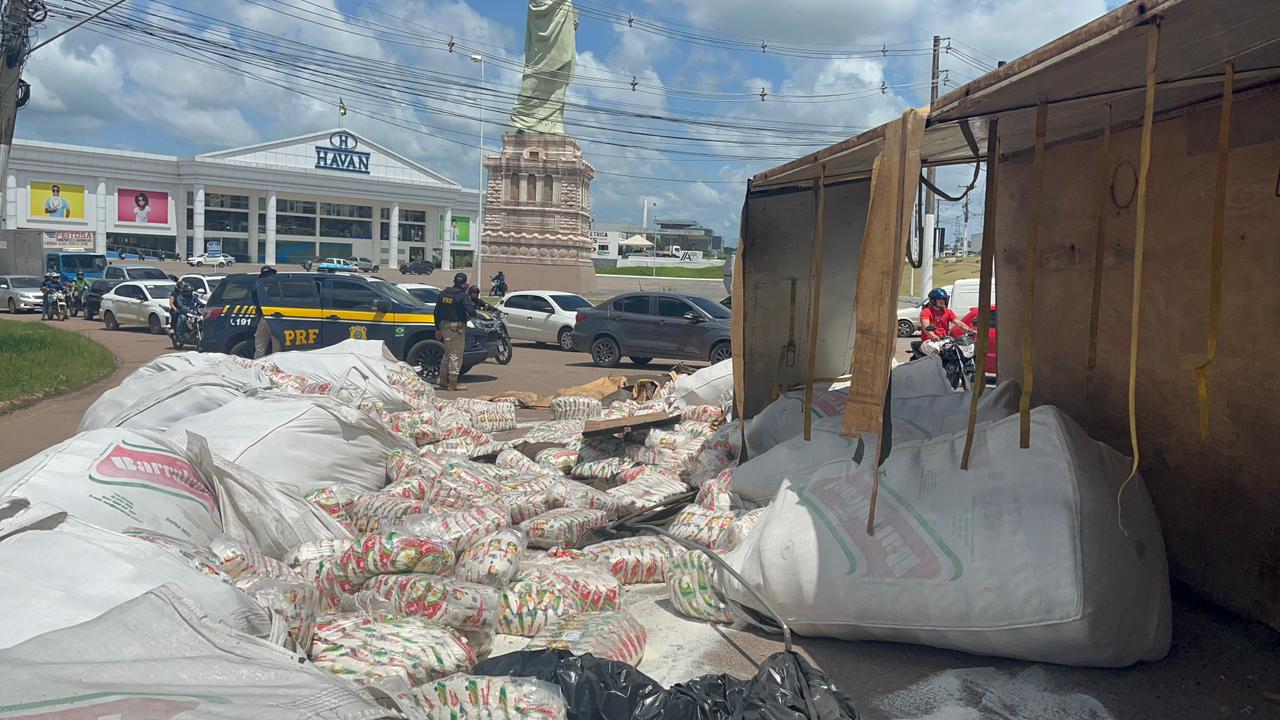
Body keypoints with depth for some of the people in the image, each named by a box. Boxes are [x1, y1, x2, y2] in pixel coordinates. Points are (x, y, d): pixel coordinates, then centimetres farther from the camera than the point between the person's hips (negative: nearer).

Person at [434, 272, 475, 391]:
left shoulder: (444, 294, 9)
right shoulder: (463, 295, -13)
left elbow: (437, 312, 13)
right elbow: (471, 312, -22)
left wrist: (438, 329, 19)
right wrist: (470, 315, 2)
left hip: (444, 326, 7)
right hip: (457, 327, -7)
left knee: (448, 353, 21)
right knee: (456, 355, 1)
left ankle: (442, 379, 22)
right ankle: (452, 383, 3)